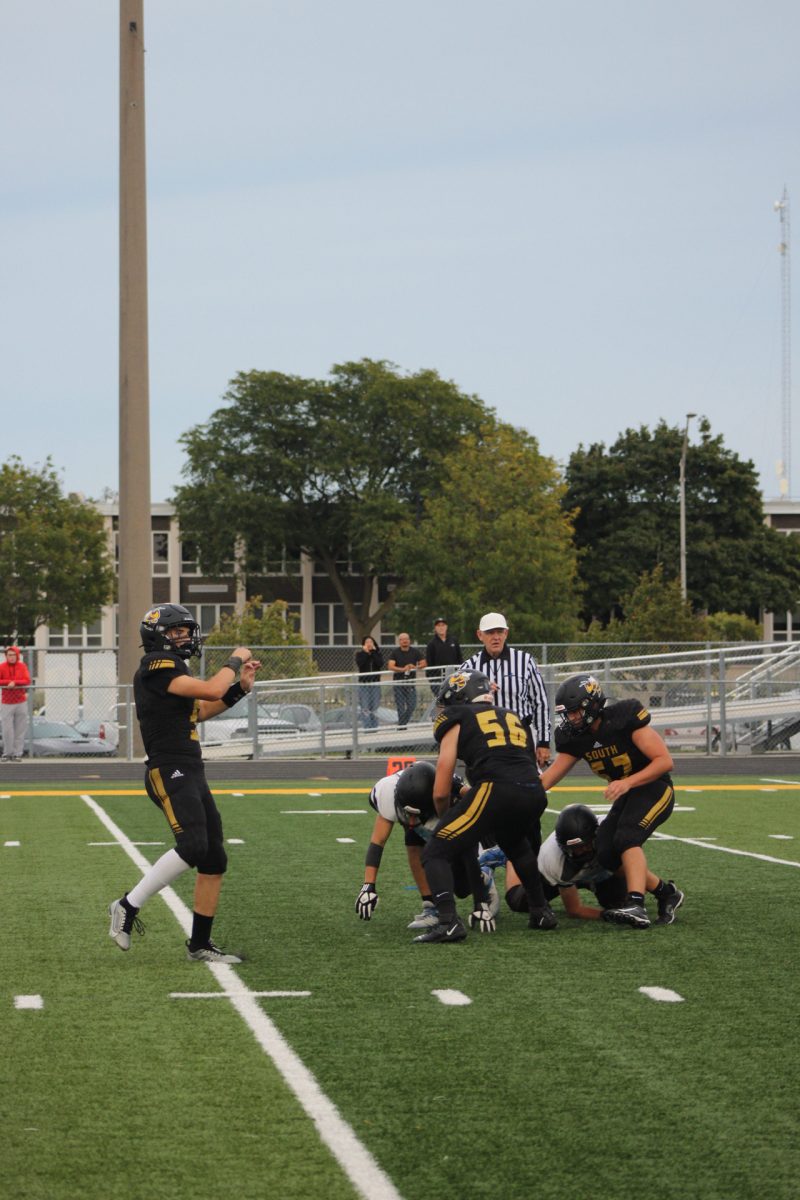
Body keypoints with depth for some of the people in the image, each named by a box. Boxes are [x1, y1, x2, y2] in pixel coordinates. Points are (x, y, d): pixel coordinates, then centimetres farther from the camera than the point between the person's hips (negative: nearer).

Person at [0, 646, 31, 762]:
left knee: (20, 730, 0)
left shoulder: (22, 666, 3)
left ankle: (17, 754, 6)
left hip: (21, 703, 1)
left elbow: (27, 681, -8)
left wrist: (15, 683, -20)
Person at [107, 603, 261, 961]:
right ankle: (128, 906, -13)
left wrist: (240, 687, 20)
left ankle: (199, 944, 13)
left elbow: (199, 711, 29)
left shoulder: (170, 667, 20)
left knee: (214, 860, 7)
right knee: (193, 847, -25)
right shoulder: (157, 665, -11)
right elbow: (210, 690, -19)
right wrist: (235, 661, -3)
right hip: (169, 773, -10)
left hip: (191, 775, 10)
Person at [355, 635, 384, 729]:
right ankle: (367, 727, -6)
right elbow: (359, 664, -15)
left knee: (374, 707, 2)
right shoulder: (360, 654, 4)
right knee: (365, 707, -7)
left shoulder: (377, 654, 8)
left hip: (375, 683, 2)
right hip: (363, 683, -2)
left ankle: (374, 727, 6)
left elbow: (380, 664, -10)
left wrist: (373, 652, -9)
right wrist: (366, 652, -11)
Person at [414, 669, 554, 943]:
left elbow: (441, 792, 13)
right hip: (534, 794, 6)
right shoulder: (511, 717, 30)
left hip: (496, 789, -6)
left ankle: (448, 922, -16)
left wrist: (446, 820, 33)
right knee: (516, 846, 38)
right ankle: (541, 913, 36)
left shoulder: (457, 720, 15)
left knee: (436, 854, 3)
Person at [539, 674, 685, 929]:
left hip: (654, 789, -8)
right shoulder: (575, 738, -2)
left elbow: (664, 761, -22)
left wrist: (627, 782, -33)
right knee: (607, 856, -4)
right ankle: (665, 892, 10)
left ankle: (636, 906, -42)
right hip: (626, 795, 8)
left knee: (627, 837, -30)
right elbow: (549, 777, 2)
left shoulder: (624, 719, -22)